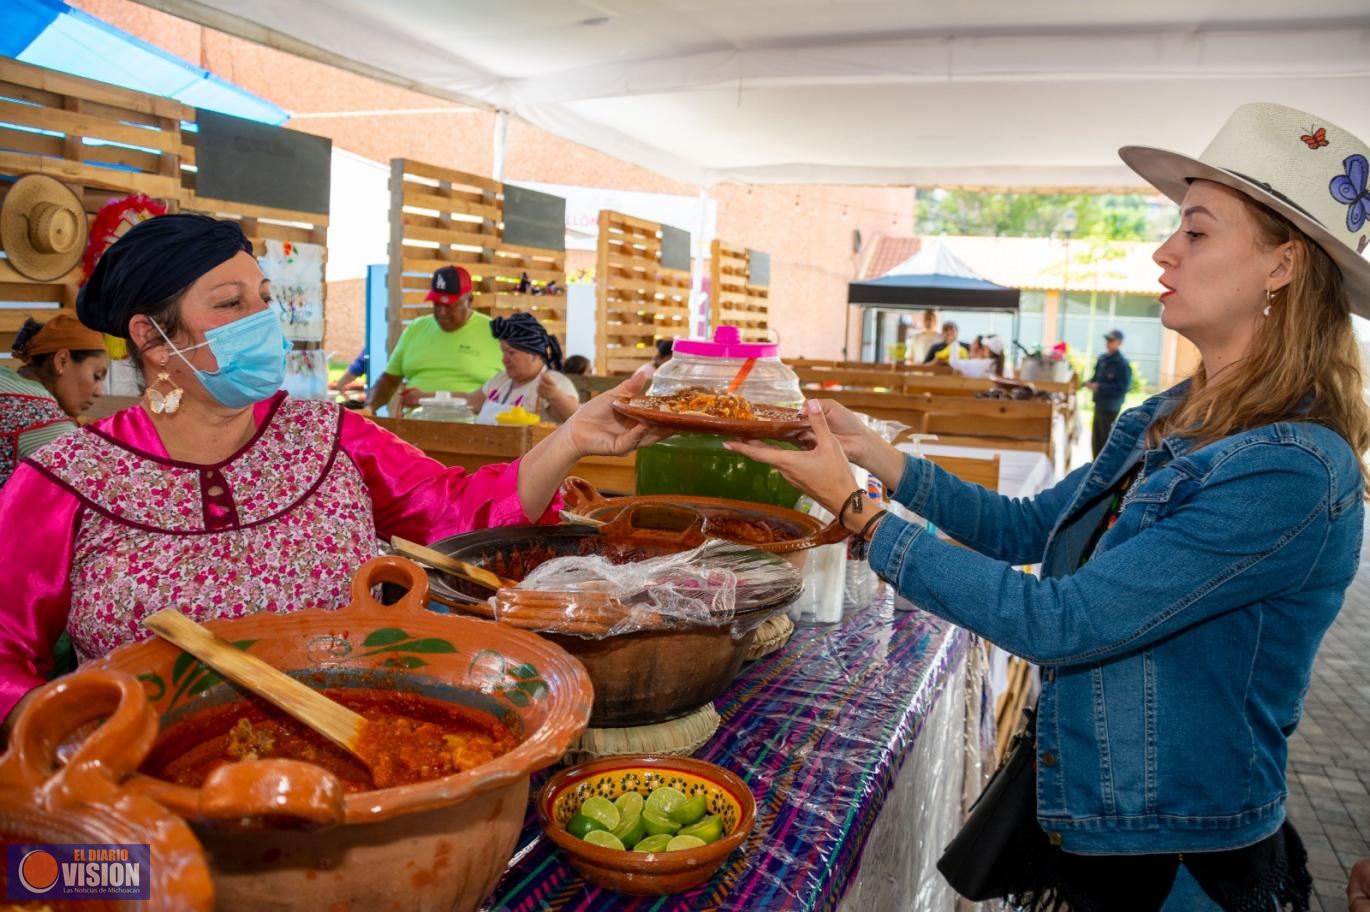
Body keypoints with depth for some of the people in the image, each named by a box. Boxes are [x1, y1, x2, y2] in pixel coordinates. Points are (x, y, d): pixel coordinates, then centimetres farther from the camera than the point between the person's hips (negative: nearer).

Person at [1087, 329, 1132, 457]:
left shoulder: (1122, 364, -14)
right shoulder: (1102, 358, 9)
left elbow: (1123, 387, -18)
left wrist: (1100, 387, -22)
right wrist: (1090, 383, -2)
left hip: (1110, 407, -7)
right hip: (1099, 404, 7)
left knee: (1107, 440, -1)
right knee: (1096, 440, 14)